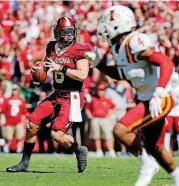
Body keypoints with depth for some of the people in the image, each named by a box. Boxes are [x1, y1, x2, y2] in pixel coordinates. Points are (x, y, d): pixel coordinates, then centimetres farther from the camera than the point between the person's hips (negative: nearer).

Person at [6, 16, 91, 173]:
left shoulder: (79, 50, -11)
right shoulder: (52, 48, 8)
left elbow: (83, 75, -22)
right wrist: (37, 70, 0)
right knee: (32, 125, 1)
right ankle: (24, 163, 15)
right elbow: (46, 69, 22)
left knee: (57, 135, -14)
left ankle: (79, 150, 16)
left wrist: (61, 68, -24)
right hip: (55, 95, 6)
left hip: (71, 97, -6)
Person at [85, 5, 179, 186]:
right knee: (154, 148, 18)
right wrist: (97, 64, 13)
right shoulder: (118, 46, 7)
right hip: (145, 100, 10)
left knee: (120, 131, -18)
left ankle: (147, 165, -1)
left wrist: (158, 95, -34)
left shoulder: (135, 43, -21)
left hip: (158, 101, -10)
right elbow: (122, 74, 24)